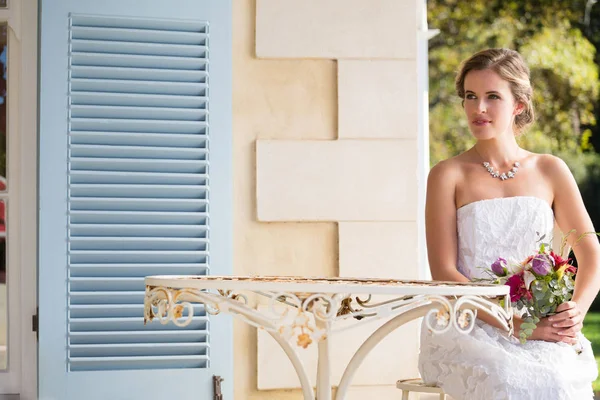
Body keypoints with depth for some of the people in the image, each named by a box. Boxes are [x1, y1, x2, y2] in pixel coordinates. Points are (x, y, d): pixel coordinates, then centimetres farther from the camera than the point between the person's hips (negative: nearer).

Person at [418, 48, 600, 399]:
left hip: (542, 328, 2)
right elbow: (444, 273, -3)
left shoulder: (550, 171, 13)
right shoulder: (448, 176, 3)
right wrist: (517, 324, -15)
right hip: (465, 327, -2)